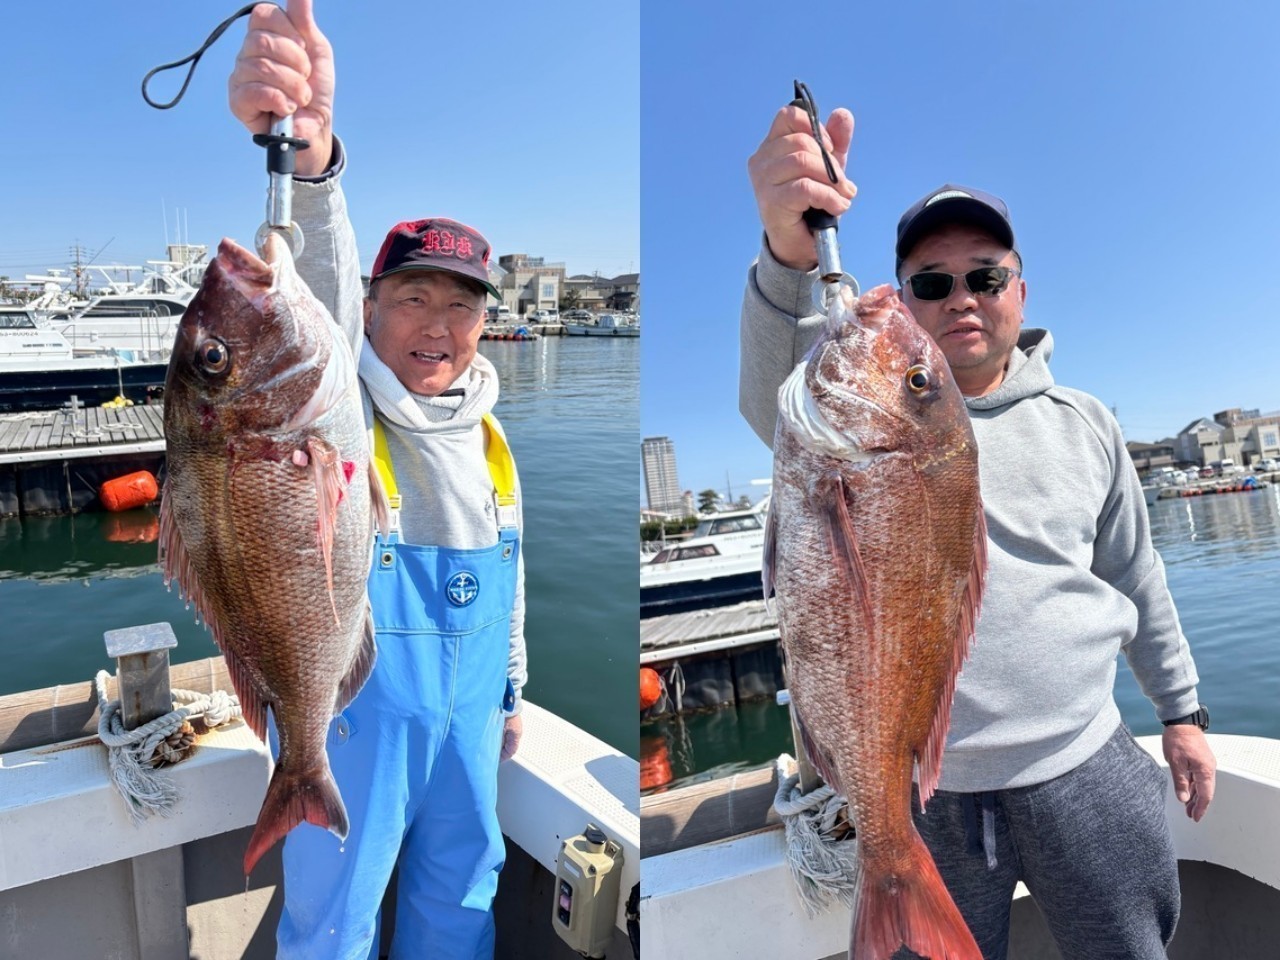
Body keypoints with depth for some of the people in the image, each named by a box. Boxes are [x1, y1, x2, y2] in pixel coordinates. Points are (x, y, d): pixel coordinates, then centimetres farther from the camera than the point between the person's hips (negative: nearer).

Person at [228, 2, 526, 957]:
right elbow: (315, 297, -39)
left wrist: (511, 691, 18)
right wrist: (307, 158, -58)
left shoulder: (487, 436, 2)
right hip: (347, 716, -5)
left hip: (462, 715, 6)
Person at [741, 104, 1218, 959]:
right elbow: (778, 400, -32)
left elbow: (1136, 577, 15)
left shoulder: (1084, 423, 5)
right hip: (923, 790, -2)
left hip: (1085, 770, 3)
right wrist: (790, 254, -50)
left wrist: (1183, 711, 16)